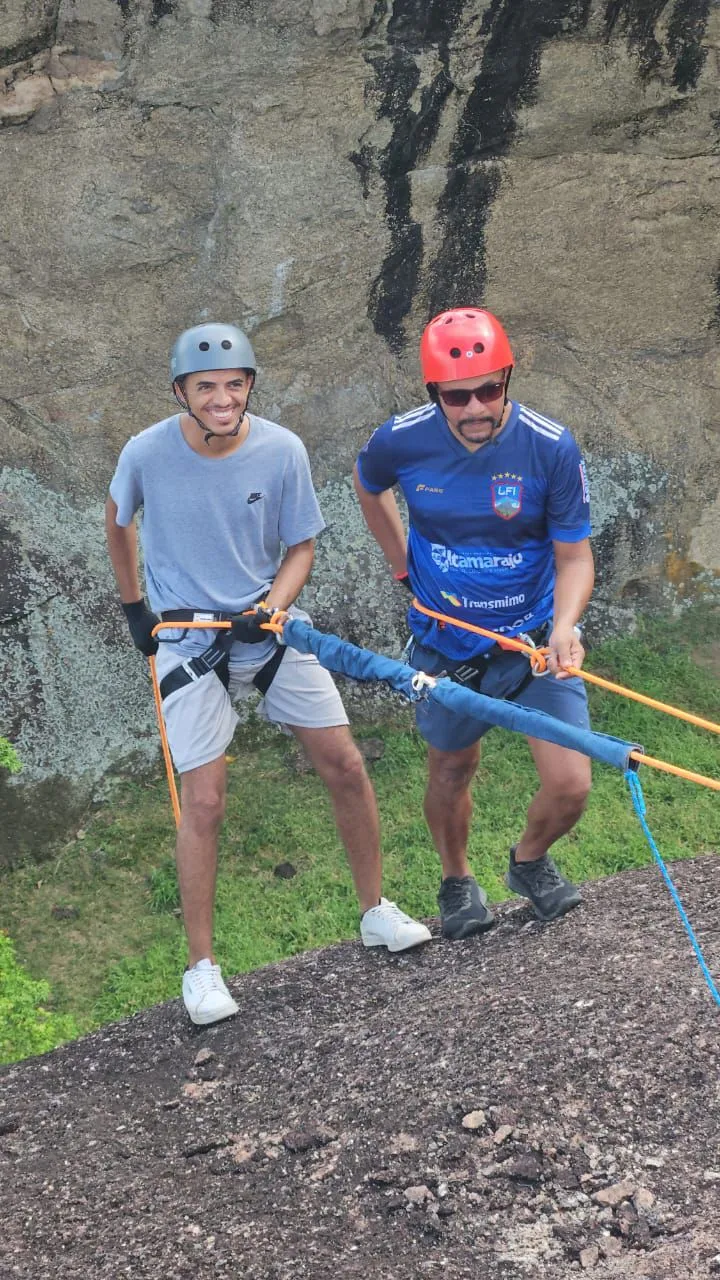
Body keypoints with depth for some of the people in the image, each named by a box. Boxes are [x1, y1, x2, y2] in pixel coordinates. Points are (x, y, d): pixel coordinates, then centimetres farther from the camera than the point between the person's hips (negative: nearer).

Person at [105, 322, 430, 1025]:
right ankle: (201, 967, 5)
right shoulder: (147, 453, -15)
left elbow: (300, 546, 0)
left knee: (345, 765, 0)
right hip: (186, 640, -2)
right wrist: (134, 606, 9)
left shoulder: (282, 450, -13)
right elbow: (117, 520, 8)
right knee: (204, 801, -8)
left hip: (268, 625, 2)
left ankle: (375, 910, 21)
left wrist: (270, 607, -17)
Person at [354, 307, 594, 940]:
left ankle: (530, 860, 29)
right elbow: (368, 488, 10)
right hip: (446, 644, 1)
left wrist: (564, 623, -32)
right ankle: (458, 881, 47)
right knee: (452, 771, 18)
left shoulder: (552, 448, -21)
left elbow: (574, 556, -13)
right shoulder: (400, 441, -16)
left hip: (535, 641, -1)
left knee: (570, 786, -6)